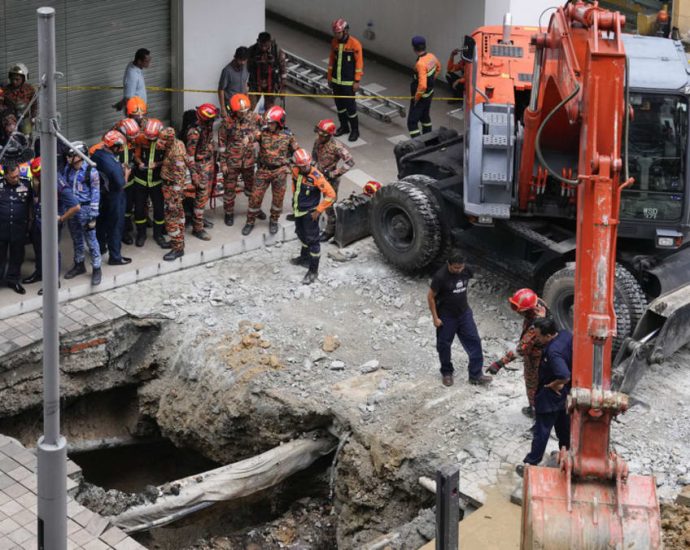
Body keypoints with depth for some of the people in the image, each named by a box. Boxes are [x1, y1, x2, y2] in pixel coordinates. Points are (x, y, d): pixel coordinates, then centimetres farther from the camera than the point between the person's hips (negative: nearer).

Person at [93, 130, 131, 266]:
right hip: (114, 198, -7)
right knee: (115, 226, 6)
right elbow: (120, 184, -24)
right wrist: (126, 173, -7)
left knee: (102, 221, 25)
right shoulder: (113, 163, -32)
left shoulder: (96, 155, -8)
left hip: (100, 194, 7)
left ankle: (100, 247, 42)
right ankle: (115, 257, 15)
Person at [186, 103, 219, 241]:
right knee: (201, 196, -4)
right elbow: (190, 155, -21)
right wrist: (194, 174, -21)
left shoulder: (208, 127, 1)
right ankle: (197, 228, 2)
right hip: (200, 166, -8)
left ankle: (199, 218, 34)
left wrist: (214, 161, 21)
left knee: (206, 194, 18)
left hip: (210, 163, 8)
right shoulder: (194, 132, -24)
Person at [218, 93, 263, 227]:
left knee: (251, 186, 19)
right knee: (229, 188, 9)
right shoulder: (228, 122, -16)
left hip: (249, 160, 3)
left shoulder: (254, 118, -8)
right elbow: (222, 143, -9)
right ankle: (229, 213, 26)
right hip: (232, 161, -3)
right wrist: (223, 163, -8)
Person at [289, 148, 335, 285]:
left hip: (310, 212, -7)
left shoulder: (316, 176, -27)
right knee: (301, 234, 27)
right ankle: (304, 258, 50)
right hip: (298, 210, 7)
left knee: (312, 239, 1)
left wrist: (319, 210, -20)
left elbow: (330, 195, -24)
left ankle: (313, 271, 9)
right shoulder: (296, 171, -8)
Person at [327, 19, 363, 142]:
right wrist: (329, 77, 13)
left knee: (350, 106, -2)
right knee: (339, 105, 14)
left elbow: (359, 62, -12)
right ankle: (344, 127, 30)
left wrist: (357, 81, -13)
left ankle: (355, 131, 9)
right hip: (336, 81, 6)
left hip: (348, 82, -6)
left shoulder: (354, 44, -14)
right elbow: (331, 60, 12)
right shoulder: (334, 42, 4)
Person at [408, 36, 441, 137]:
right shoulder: (431, 57, -5)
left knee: (412, 122, -5)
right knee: (425, 116, 29)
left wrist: (416, 97, -21)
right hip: (429, 93, 9)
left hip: (420, 96, -9)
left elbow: (422, 85, -36)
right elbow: (438, 67, 19)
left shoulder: (420, 63, -32)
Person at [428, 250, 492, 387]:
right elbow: (431, 297, -15)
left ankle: (475, 375, 8)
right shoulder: (440, 277, -24)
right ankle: (446, 373, 32)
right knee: (444, 345, 10)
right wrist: (435, 318, -12)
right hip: (446, 316, -4)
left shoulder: (465, 271, -9)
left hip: (464, 313, 4)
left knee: (474, 341, 0)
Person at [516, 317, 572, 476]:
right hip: (565, 393, 9)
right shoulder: (566, 335, -11)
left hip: (551, 396, -8)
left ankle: (531, 464, 15)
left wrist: (553, 384, -21)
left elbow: (565, 377, -41)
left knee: (541, 430, 4)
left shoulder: (553, 352, -36)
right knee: (563, 425, 25)